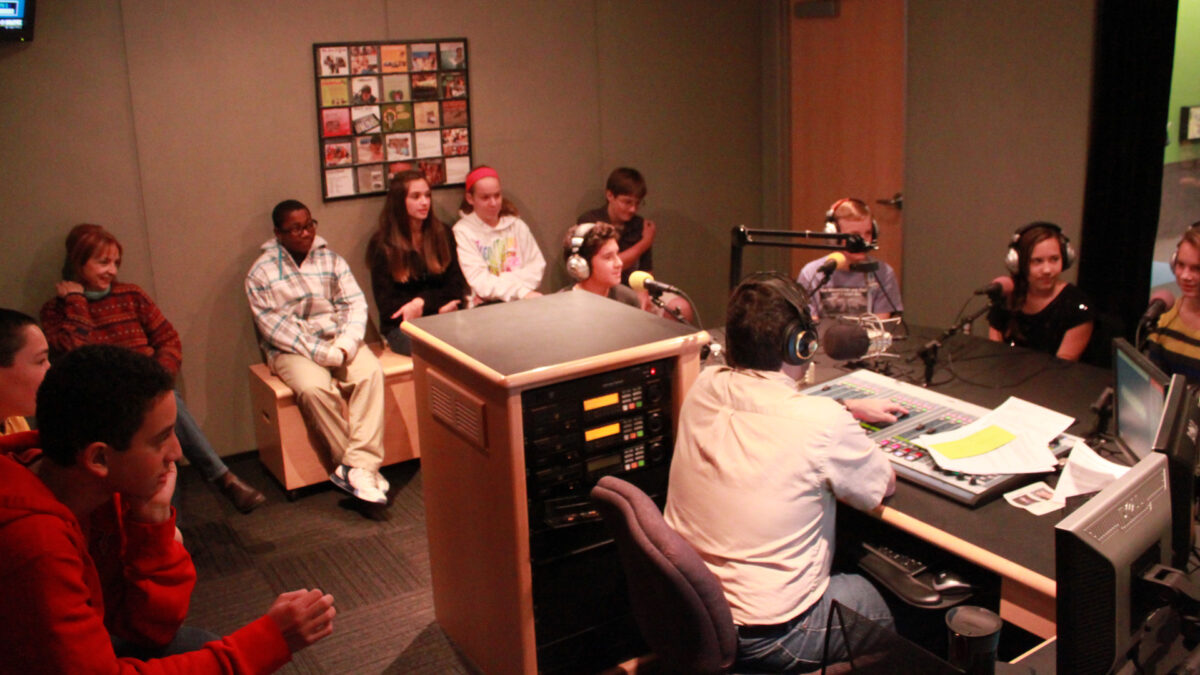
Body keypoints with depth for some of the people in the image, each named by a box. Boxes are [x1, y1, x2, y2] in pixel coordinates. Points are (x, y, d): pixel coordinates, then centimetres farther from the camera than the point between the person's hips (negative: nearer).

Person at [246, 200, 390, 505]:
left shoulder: (331, 260, 11)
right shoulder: (261, 273, -1)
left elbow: (355, 303, 3)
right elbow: (274, 326, -10)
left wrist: (346, 345, -15)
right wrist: (320, 353, -20)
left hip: (338, 340, 3)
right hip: (291, 350, -3)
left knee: (371, 371, -28)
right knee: (314, 387, -34)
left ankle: (359, 467, -31)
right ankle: (362, 465, -23)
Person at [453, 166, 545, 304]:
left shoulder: (517, 225, 14)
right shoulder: (462, 231, 0)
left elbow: (537, 264, 6)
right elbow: (479, 281, -8)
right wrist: (521, 292, -19)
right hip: (485, 306, -4)